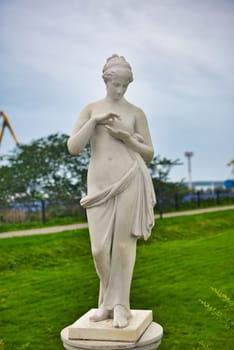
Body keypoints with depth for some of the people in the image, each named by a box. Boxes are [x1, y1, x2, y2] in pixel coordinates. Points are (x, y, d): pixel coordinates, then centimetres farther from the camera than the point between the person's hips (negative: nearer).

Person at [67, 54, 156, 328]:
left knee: (123, 244, -1)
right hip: (100, 185, 1)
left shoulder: (136, 113, 9)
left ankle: (120, 305, 12)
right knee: (99, 249, 0)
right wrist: (95, 120, -9)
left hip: (129, 181, -1)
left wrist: (126, 137, -7)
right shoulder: (90, 109, 10)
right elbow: (73, 148, 0)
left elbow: (149, 154, 10)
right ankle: (108, 301, 24)